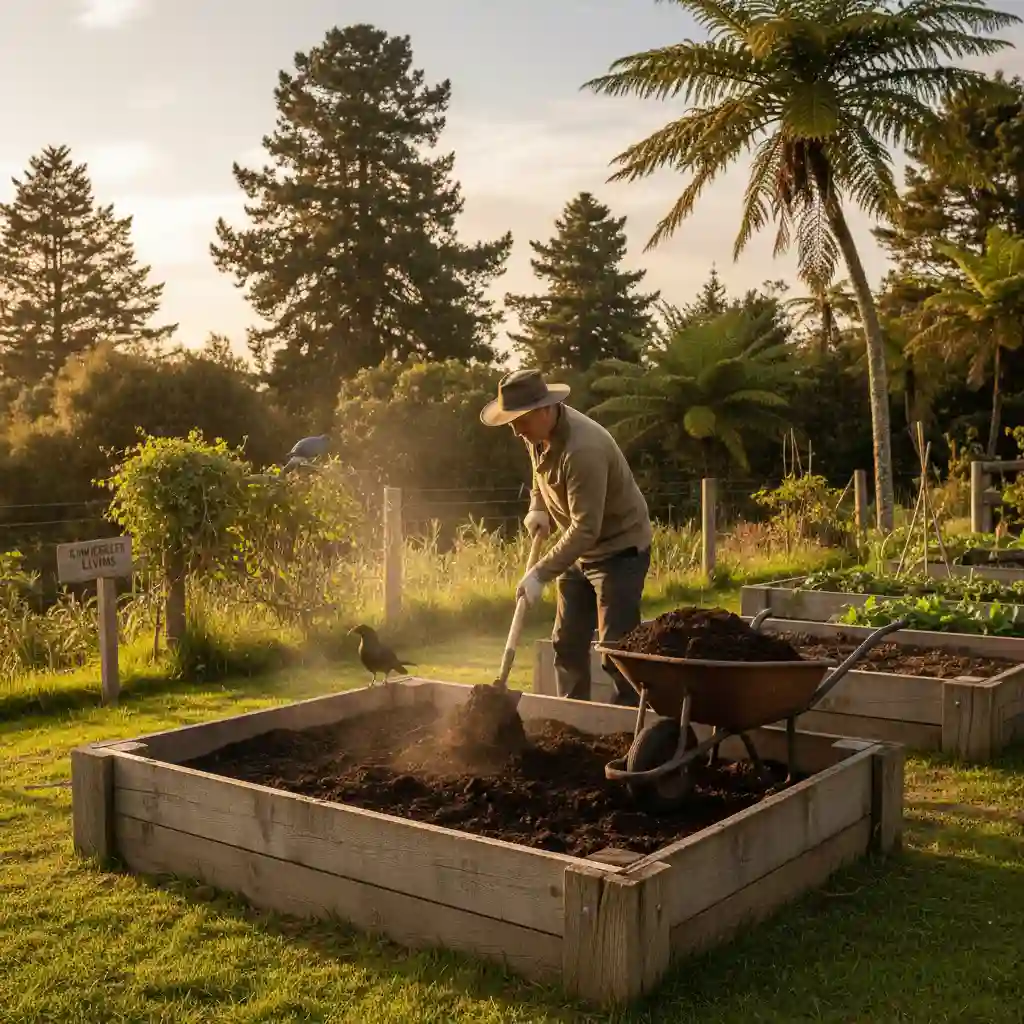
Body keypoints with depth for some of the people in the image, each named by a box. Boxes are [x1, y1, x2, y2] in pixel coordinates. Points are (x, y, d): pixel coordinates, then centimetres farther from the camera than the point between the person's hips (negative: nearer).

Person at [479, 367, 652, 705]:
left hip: (619, 548, -9)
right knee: (567, 642, 13)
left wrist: (540, 574, -32)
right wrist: (538, 507, 2)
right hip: (579, 549, 9)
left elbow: (586, 529, -32)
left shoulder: (582, 449, -32)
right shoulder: (538, 433, -4)